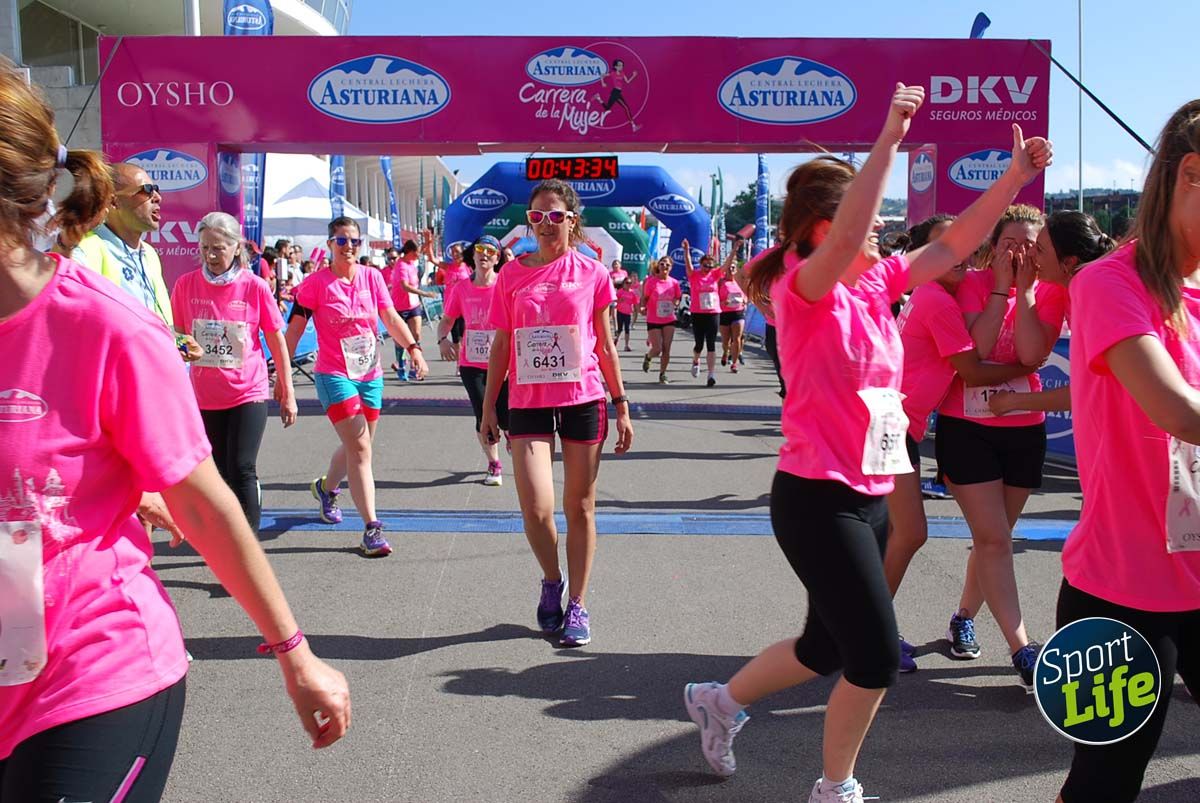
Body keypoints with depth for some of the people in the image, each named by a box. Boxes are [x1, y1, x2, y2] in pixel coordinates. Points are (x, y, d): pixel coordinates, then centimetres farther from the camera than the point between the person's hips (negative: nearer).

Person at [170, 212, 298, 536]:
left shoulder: (254, 286, -7)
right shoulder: (186, 284, -1)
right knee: (220, 473, 13)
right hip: (205, 396, 3)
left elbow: (277, 341, 0)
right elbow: (178, 335, 14)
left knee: (242, 470, -9)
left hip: (248, 393, -3)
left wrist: (287, 393, 1)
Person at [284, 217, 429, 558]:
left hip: (371, 376, 5)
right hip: (334, 376, -5)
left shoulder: (372, 277, 4)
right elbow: (294, 329, -5)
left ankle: (326, 487, 48)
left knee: (357, 447, 18)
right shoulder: (316, 283, -7)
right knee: (360, 449, -13)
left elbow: (390, 318, -1)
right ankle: (371, 529, -11)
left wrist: (413, 348, -16)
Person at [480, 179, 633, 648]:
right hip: (528, 403, 0)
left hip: (583, 401, 0)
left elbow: (605, 345, 7)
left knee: (580, 507, 7)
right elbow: (501, 345, 9)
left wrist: (621, 406, 5)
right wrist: (488, 406, 7)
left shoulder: (593, 274, 2)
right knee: (536, 509, -11)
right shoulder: (512, 275, 4)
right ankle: (551, 579, 19)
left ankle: (577, 604, 21)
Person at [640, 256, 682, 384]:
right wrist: (643, 308, -21)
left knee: (666, 349, 0)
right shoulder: (651, 281, -9)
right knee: (657, 349, -5)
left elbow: (678, 297, 10)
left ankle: (662, 374, 14)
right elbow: (645, 298, -2)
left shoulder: (674, 282, -1)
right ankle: (647, 358, 31)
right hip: (653, 320, -3)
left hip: (669, 320, 3)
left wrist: (676, 302, -12)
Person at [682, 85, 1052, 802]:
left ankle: (720, 700, 43)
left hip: (870, 495, 9)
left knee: (831, 647, 21)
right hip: (818, 500, -9)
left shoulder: (877, 280, 7)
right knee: (878, 655, -2)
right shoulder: (804, 288, -15)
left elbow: (954, 245, 10)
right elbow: (845, 238, -36)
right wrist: (890, 138, -37)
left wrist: (1015, 176, 1)